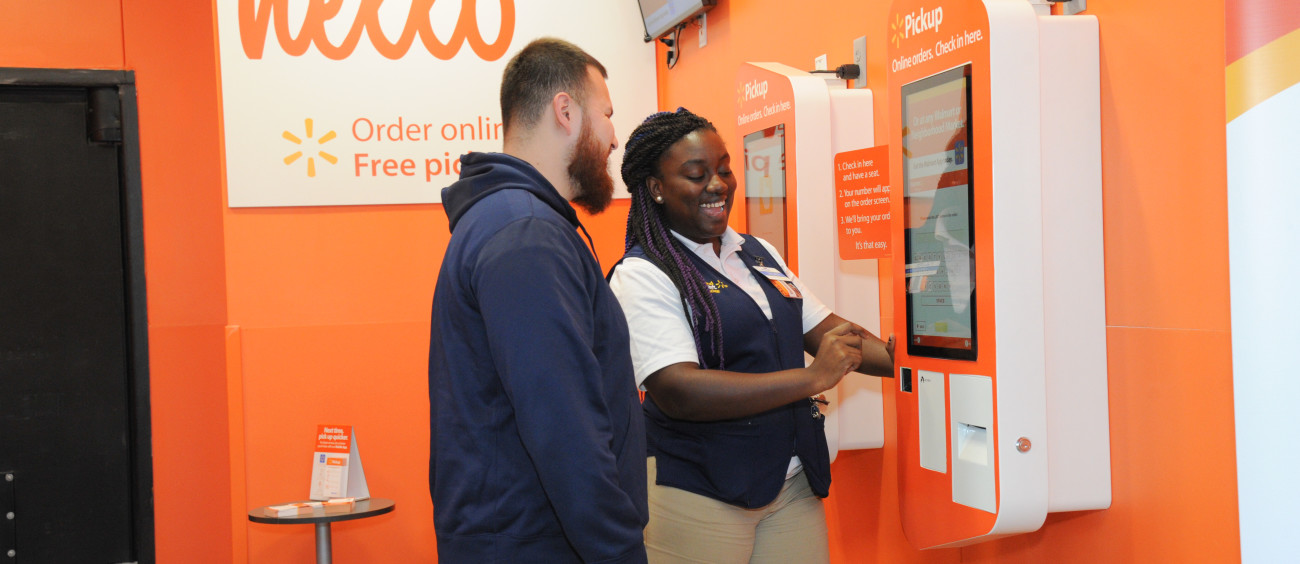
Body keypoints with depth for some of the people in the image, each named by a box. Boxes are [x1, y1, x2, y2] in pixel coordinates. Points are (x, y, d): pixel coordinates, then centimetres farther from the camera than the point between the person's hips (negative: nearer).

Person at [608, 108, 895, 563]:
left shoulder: (760, 255, 13)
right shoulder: (643, 275, -11)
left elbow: (823, 330, 11)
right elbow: (677, 392, -22)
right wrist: (812, 378, -23)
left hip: (793, 485, 6)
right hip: (700, 497, -6)